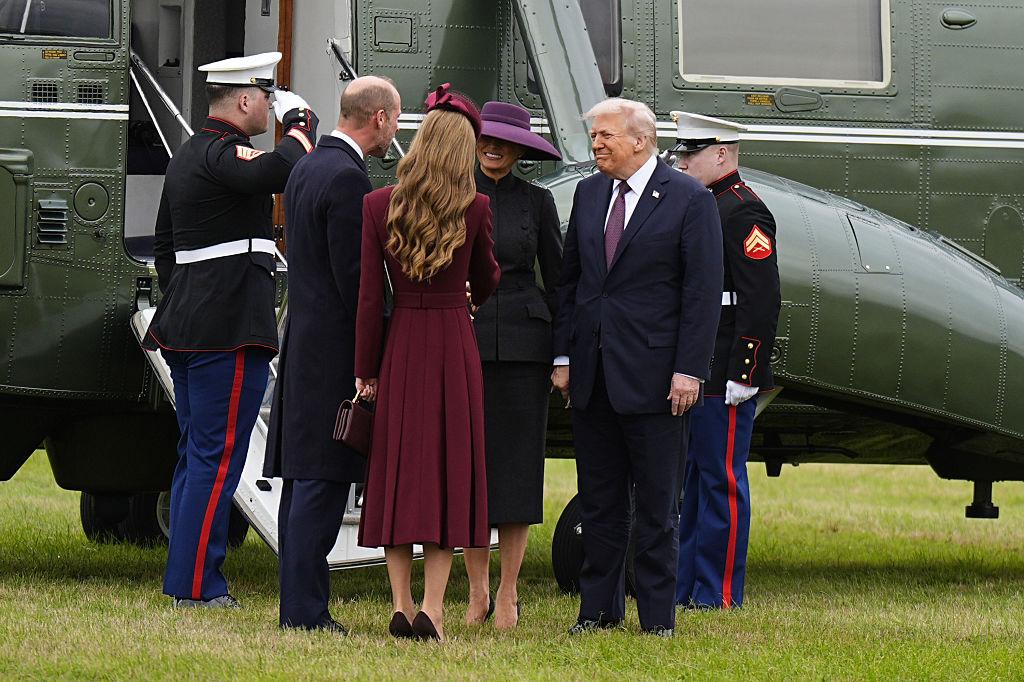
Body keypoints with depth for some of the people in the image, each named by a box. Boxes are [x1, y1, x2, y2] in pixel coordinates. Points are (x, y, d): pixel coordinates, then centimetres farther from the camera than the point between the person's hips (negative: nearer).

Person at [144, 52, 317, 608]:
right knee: (218, 457, -8)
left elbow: (164, 247, 24)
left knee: (195, 453, 14)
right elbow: (281, 171, -33)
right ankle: (196, 587, -8)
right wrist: (300, 123, -13)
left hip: (187, 329, 10)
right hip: (231, 330, -10)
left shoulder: (188, 155, 18)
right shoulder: (222, 155, -14)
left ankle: (186, 580, 17)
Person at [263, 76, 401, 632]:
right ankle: (304, 608, -8)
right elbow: (354, 277, -18)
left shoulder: (305, 169, 14)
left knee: (304, 479, 12)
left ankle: (299, 605, 15)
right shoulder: (347, 179, -16)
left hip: (302, 342, 10)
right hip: (335, 350, -10)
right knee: (323, 481, -8)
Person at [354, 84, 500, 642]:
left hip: (400, 346, 1)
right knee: (449, 466, 3)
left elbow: (369, 297, -3)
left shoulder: (379, 206, -4)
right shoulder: (474, 209, -5)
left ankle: (401, 606, 6)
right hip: (455, 344, -1)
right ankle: (431, 608, -4)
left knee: (398, 465, 8)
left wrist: (366, 369, 3)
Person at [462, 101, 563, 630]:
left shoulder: (536, 201, 6)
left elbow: (556, 279, 9)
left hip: (522, 344, 0)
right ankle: (476, 590, 11)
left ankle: (508, 594, 5)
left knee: (516, 465, -1)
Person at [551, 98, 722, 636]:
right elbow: (569, 278, 15)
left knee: (656, 504, 1)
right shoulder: (589, 194, 11)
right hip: (591, 374, 5)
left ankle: (657, 616, 6)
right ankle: (599, 609, 16)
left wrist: (689, 370, -13)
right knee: (599, 499, 10)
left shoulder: (690, 200, -5)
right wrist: (563, 356, 8)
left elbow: (704, 290, -8)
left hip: (652, 374, -5)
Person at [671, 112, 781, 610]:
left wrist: (742, 377, -20)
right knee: (692, 481, 13)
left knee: (721, 481, -4)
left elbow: (762, 301, -18)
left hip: (724, 378, -9)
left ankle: (719, 595, 0)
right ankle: (686, 587, 18)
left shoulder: (743, 212, -12)